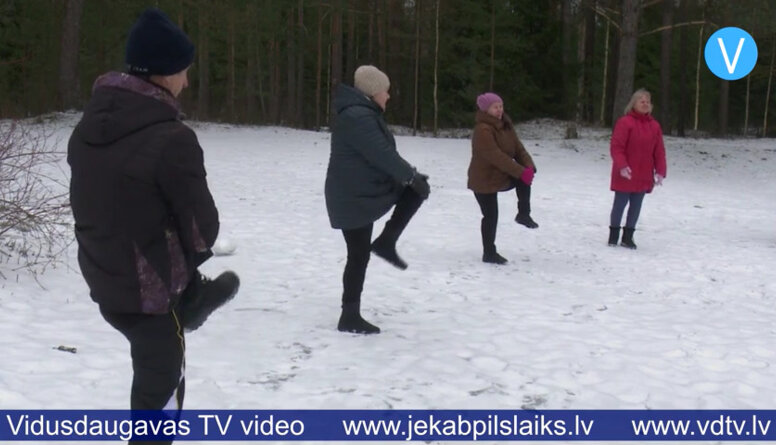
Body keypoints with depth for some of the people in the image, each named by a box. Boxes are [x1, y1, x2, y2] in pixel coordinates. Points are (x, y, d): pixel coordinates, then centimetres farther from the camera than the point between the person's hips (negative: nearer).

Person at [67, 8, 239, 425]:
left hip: (101, 277, 6)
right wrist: (195, 250, 8)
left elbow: (93, 202, 9)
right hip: (146, 288, -6)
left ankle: (193, 301, 61)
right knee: (159, 389, 11)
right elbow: (202, 228, -17)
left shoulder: (89, 124, -4)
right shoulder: (171, 139, -26)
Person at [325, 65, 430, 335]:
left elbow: (381, 154, 18)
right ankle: (350, 317, 6)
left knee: (416, 188, 11)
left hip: (364, 191, 10)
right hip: (354, 198, -10)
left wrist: (411, 175, 12)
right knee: (359, 257, -4)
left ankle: (386, 242, 7)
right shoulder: (358, 117, -21)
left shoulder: (363, 113, 14)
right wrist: (412, 176, -15)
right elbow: (383, 155, -25)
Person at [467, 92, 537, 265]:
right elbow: (496, 157, -30)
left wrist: (529, 166, -18)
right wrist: (521, 172, -32)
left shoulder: (505, 126, 5)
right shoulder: (482, 130, -23)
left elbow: (518, 148, 1)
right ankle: (489, 253, 13)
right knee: (491, 216, -1)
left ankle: (524, 214, -5)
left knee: (525, 176, -16)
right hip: (484, 180, -7)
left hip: (503, 176, 7)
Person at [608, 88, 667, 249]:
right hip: (625, 174, -5)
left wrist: (660, 171, -3)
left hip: (644, 176, 5)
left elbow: (659, 151, 7)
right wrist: (622, 166, -27)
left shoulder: (654, 126, 7)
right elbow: (616, 147, -15)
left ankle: (628, 236, 19)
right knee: (620, 204, 3)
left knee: (636, 206, 9)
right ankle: (613, 235, 16)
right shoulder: (624, 122, -10)